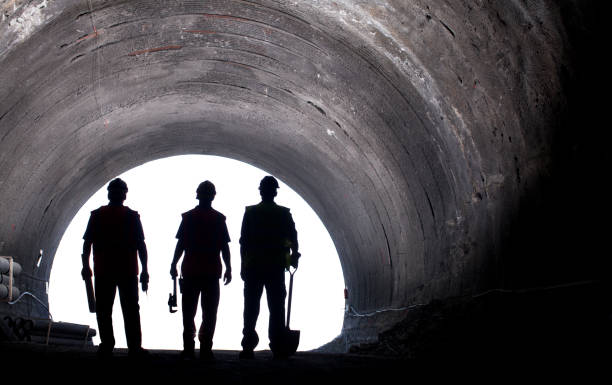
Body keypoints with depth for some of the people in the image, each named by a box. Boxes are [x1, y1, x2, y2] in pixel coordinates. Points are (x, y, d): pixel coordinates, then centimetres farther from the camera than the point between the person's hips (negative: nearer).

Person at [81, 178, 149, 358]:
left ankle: (107, 345, 1)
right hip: (128, 271, 0)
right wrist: (144, 271, 2)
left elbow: (87, 243, 1)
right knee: (131, 310, 4)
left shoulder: (97, 215, 3)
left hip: (103, 271, 0)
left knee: (104, 310, 6)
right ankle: (134, 347, -1)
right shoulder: (132, 216, 1)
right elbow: (141, 245, 0)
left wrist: (86, 266, 7)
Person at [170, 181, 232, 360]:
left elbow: (181, 244, -1)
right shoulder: (219, 218, 0)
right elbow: (224, 246, 0)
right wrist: (228, 269, 6)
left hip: (190, 271, 0)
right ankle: (205, 349, -2)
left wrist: (174, 265, 7)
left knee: (188, 312, 8)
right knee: (209, 313, 4)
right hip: (212, 271, 0)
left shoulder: (188, 217, 0)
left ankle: (188, 349, 5)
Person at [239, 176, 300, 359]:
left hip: (253, 266, 0)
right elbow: (293, 238, -1)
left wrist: (243, 265, 3)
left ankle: (248, 347, -1)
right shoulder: (284, 214, 2)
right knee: (276, 308, 2)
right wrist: (294, 255, 13)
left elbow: (244, 241, 0)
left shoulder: (250, 212, 1)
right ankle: (277, 347, -3)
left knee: (251, 308, 3)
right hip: (276, 267, 0)